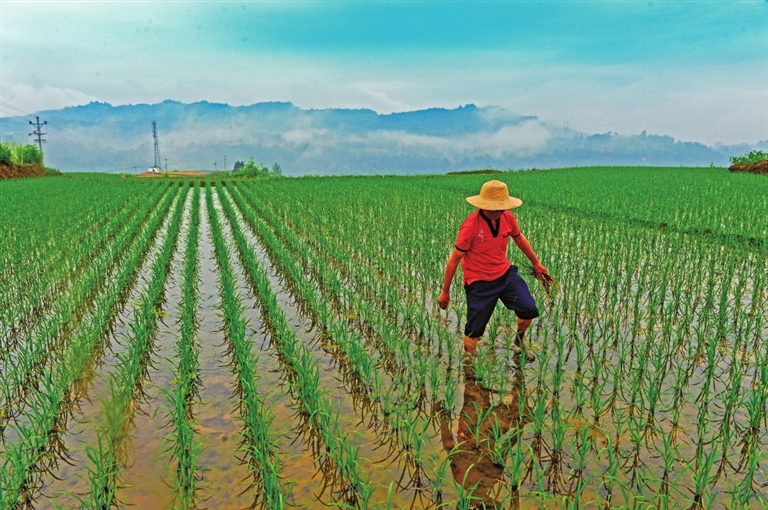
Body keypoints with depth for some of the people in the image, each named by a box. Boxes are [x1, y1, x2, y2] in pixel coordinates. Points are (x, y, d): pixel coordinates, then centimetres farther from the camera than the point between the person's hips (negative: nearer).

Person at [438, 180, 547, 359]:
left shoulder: (507, 217, -9)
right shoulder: (471, 226, -25)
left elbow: (519, 238, 14)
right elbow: (454, 260, -16)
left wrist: (536, 263, 25)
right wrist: (445, 292, -10)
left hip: (505, 274, 5)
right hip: (479, 283, -5)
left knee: (530, 310, -3)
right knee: (473, 331, 3)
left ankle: (519, 340, 30)